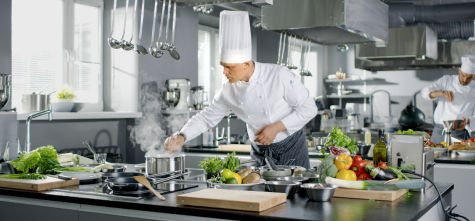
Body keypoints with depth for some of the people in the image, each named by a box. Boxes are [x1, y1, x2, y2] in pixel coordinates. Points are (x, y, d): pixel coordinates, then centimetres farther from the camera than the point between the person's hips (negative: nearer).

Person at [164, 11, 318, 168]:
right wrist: (182, 137, -12)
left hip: (292, 149, -3)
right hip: (261, 154, 3)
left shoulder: (279, 75, -20)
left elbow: (309, 108, -13)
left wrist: (277, 127, -21)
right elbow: (207, 117, 3)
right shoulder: (229, 91, -8)